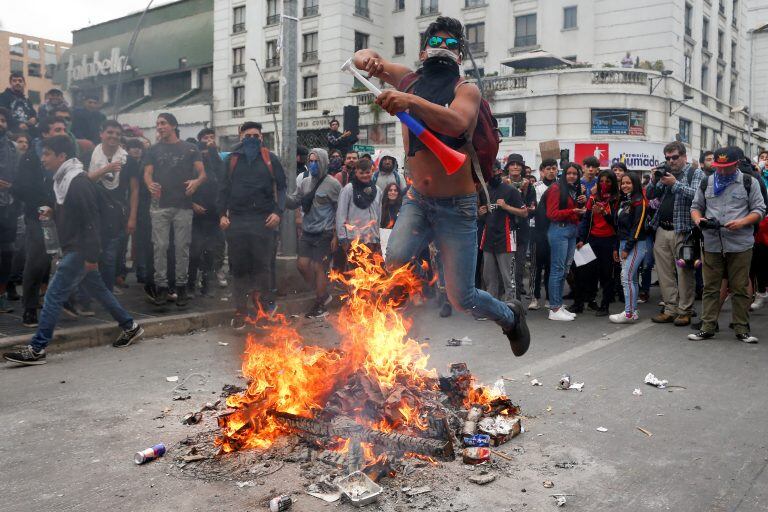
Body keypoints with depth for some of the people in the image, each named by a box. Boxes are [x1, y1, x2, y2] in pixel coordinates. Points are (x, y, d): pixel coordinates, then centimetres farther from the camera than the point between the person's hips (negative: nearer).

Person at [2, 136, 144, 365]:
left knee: (54, 295, -8)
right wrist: (52, 212, 4)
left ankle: (36, 349, -2)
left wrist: (91, 255, -22)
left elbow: (91, 218, -21)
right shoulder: (63, 179, 13)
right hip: (73, 249, 10)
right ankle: (129, 326, 27)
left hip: (79, 250, -10)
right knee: (97, 290, 17)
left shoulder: (78, 181, -17)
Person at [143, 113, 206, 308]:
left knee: (182, 246, 1)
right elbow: (147, 173, 6)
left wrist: (196, 182, -21)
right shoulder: (153, 150, 14)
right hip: (160, 206, 1)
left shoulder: (190, 149, 10)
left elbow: (202, 173, 3)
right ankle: (161, 286, 5)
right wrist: (150, 185, -18)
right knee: (160, 246, -1)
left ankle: (181, 287, 9)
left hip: (183, 205, -1)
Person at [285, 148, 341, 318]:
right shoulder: (305, 183, 8)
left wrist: (336, 236, -10)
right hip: (307, 232, 6)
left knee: (318, 267, -3)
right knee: (302, 264, 5)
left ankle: (320, 305, 14)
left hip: (324, 234, -6)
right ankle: (323, 294, 25)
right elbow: (293, 202, 6)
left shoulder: (332, 184, -7)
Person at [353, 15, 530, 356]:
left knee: (461, 298, 0)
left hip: (456, 207, -3)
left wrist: (412, 101, -43)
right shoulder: (409, 81, 7)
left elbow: (456, 123, -30)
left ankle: (511, 317, 32)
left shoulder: (466, 90, -7)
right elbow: (364, 57, 15)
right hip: (417, 200, 4)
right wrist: (367, 59, -9)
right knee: (394, 261, -27)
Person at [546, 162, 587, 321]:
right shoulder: (557, 189, -6)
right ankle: (554, 309, -5)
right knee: (558, 269, -8)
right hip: (559, 230, -8)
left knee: (565, 269, 10)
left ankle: (559, 306, 17)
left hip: (572, 232, 8)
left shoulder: (577, 190, 17)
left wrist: (583, 203, 3)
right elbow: (551, 213, -12)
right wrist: (572, 211, -21)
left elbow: (579, 215, 21)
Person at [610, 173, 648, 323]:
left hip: (635, 245, -8)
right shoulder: (623, 201, 16)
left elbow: (637, 227, -16)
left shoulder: (639, 201, -10)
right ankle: (633, 311, 14)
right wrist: (618, 247, 11)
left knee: (626, 278, -12)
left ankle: (628, 313, -10)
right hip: (623, 243, 8)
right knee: (632, 279, 10)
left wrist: (627, 248, -16)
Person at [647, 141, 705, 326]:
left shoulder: (696, 174, 3)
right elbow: (650, 196, 17)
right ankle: (670, 309, 13)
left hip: (682, 231, -5)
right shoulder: (665, 173, 19)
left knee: (684, 272, -4)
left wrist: (675, 184, -16)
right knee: (665, 272, 6)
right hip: (662, 230, 6)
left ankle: (684, 311, 3)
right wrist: (655, 182, -1)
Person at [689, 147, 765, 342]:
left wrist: (742, 222, -15)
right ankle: (707, 328, 12)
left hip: (740, 245, -2)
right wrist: (698, 219, -5)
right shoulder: (706, 183, 12)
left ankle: (742, 329, 13)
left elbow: (759, 210, 2)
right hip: (712, 244, 2)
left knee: (740, 288, 3)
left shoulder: (748, 182, 4)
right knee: (710, 287, 6)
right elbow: (695, 207, 17)